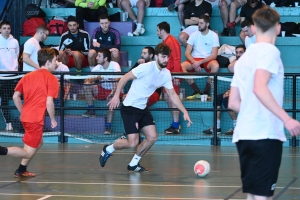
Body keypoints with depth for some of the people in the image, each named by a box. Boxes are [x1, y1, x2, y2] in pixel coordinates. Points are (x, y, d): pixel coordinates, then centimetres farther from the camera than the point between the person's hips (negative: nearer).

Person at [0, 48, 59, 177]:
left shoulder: (28, 76, 13)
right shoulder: (51, 79, -7)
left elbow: (15, 96, 11)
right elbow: (49, 102, -14)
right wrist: (53, 119, -1)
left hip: (26, 117, 8)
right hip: (36, 119, -8)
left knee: (38, 142, 29)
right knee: (28, 152, -3)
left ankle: (21, 171, 30)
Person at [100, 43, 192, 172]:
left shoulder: (166, 74, 1)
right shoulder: (146, 68, -20)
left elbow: (173, 95, 8)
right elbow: (124, 78, -13)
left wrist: (184, 112, 0)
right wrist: (116, 96, -20)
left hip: (143, 108, 7)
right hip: (130, 108, -7)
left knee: (152, 137, -2)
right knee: (133, 143, -13)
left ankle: (133, 164, 17)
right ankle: (108, 149, 16)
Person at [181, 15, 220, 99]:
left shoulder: (214, 35, -3)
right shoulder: (194, 35, 4)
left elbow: (214, 55, -10)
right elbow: (187, 53, 0)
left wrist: (200, 62, -21)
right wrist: (194, 62, -20)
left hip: (208, 60, -2)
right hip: (194, 59, 2)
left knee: (215, 66, -37)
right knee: (182, 66, -28)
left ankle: (206, 92, -21)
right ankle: (197, 91, -21)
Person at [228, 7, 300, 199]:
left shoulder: (244, 57, 17)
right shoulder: (269, 51, -6)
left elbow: (233, 102, 18)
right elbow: (260, 88, -22)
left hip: (244, 134, 8)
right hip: (265, 135, -8)